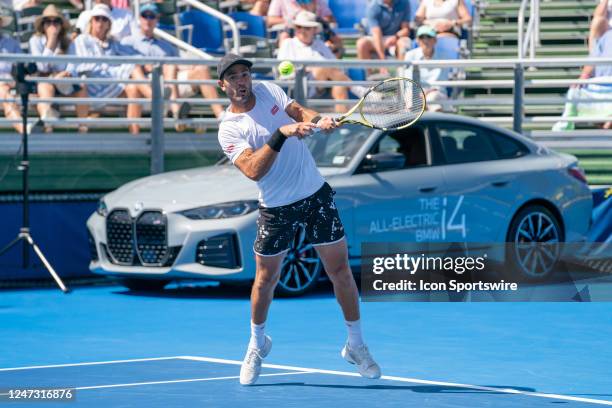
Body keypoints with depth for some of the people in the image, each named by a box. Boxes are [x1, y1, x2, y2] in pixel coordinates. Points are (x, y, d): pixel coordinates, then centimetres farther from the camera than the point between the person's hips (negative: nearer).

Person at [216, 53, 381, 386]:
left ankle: (356, 346, 16)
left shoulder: (270, 91, 2)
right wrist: (282, 134, -34)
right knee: (266, 277, 8)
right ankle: (257, 344, 33)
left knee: (339, 269, 2)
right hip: (277, 207, -3)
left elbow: (300, 113, -7)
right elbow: (253, 170, -25)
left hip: (316, 193, 3)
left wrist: (320, 120, -30)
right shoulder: (229, 130, -11)